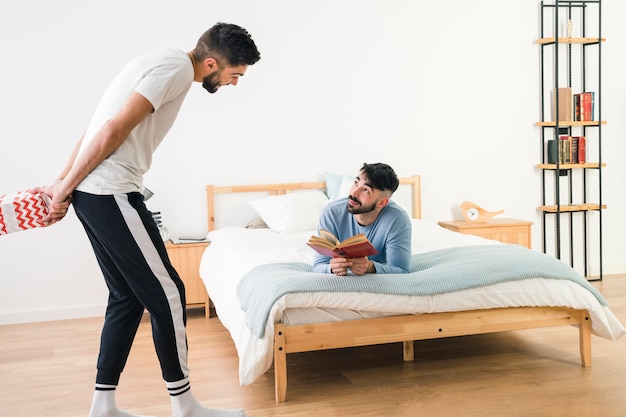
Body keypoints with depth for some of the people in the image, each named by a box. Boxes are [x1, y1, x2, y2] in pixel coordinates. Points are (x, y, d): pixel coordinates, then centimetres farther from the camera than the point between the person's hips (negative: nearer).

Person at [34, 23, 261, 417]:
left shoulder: (165, 63, 19)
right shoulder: (177, 67, -12)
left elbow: (97, 128, 17)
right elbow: (113, 130, -18)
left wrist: (63, 185, 12)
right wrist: (65, 188, -10)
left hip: (93, 194, 10)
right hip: (111, 193, -10)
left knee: (128, 295, 14)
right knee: (167, 293, -3)